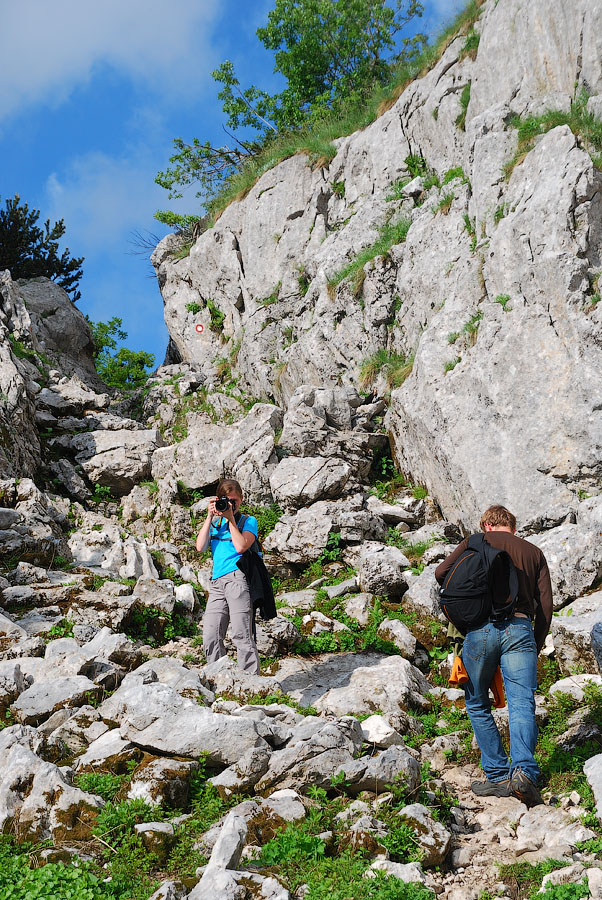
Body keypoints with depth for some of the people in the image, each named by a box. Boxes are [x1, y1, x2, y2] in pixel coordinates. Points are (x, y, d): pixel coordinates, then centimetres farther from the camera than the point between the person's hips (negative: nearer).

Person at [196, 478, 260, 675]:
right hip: (217, 582, 5)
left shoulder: (248, 521, 9)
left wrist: (230, 518, -3)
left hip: (237, 577, -5)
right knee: (211, 638, 0)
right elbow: (200, 547, 6)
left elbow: (240, 546, -8)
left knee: (241, 635, -10)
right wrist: (210, 517, 5)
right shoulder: (215, 523, 21)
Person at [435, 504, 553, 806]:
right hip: (520, 629, 1)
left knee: (478, 705, 13)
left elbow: (442, 573, 4)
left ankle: (498, 775, 8)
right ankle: (523, 771, -26)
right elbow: (545, 603, 13)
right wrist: (536, 645, 19)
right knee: (522, 707, -6)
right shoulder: (534, 552, 21)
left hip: (481, 628, -1)